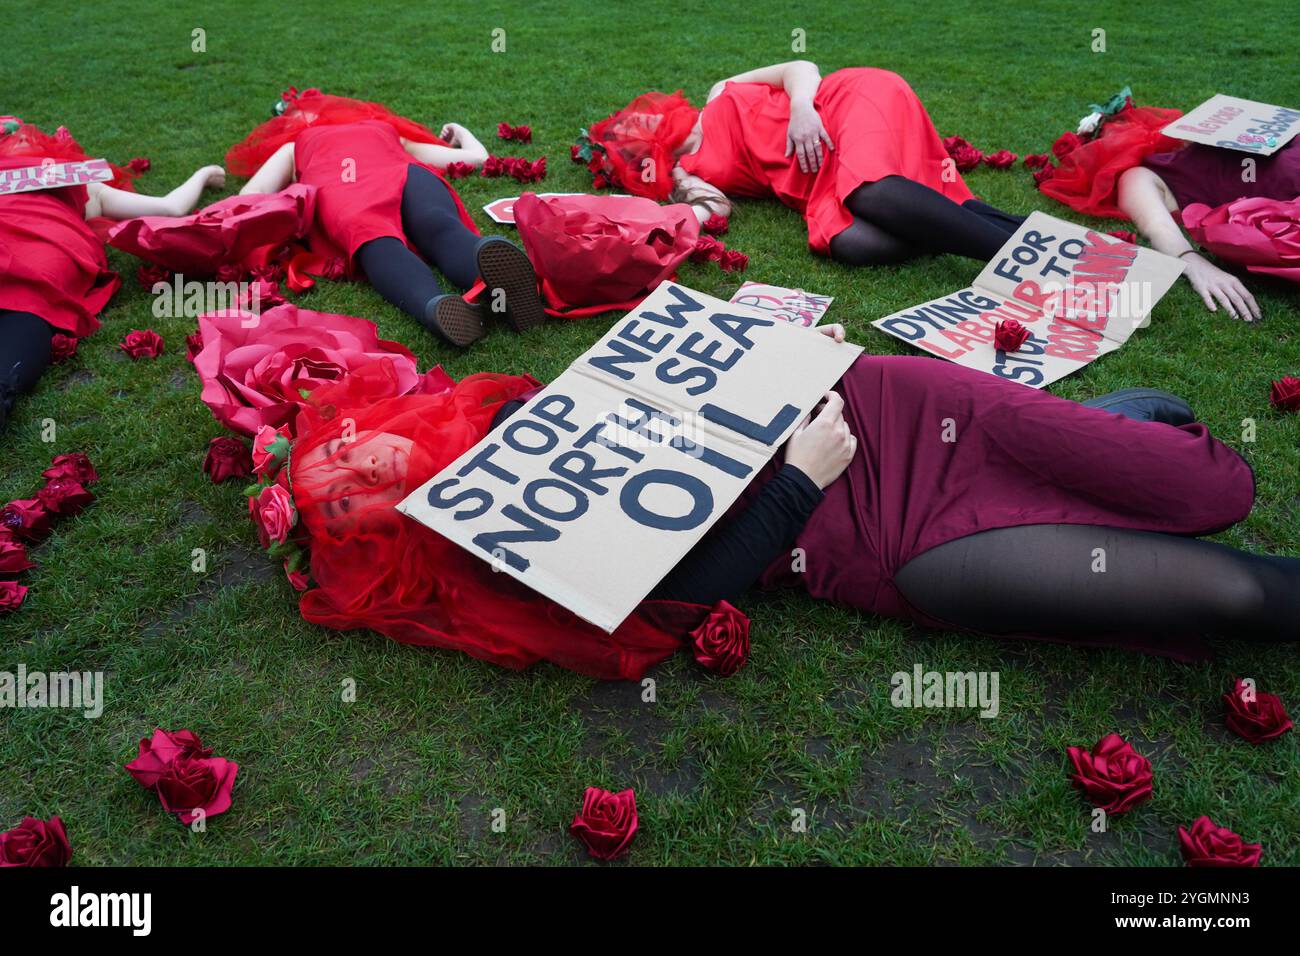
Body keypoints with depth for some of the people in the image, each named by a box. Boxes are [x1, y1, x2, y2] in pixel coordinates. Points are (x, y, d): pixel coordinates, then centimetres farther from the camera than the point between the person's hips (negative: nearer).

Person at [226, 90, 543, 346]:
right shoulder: (388, 129, 46)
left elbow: (249, 198, 26)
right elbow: (476, 157, 44)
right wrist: (461, 132, 67)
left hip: (338, 192, -1)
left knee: (379, 247, -31)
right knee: (442, 230, -30)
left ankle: (436, 306, -66)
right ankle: (488, 257, -66)